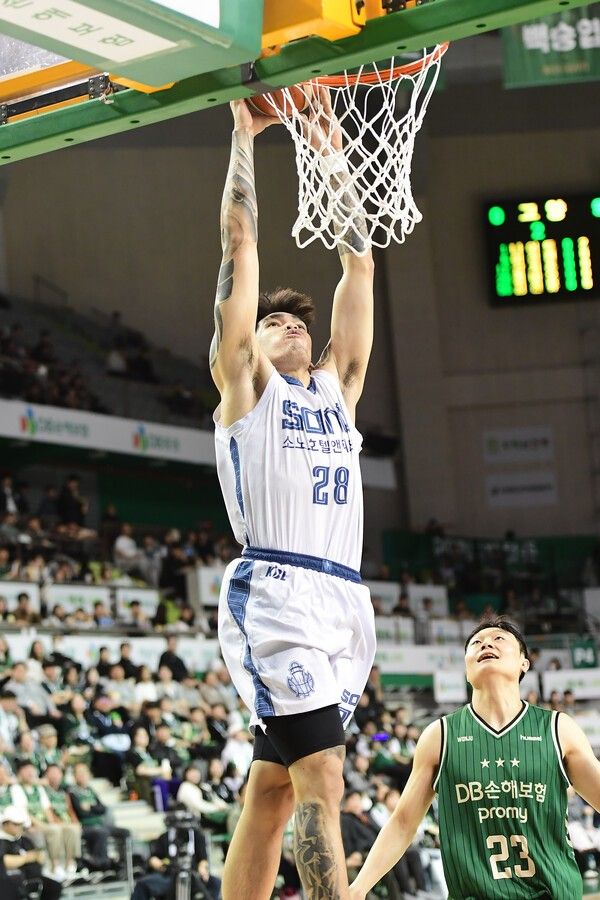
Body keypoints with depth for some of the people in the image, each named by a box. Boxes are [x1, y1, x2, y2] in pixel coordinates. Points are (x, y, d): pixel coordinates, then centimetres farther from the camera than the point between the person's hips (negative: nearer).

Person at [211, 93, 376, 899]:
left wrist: (335, 155, 26)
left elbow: (360, 265, 25)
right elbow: (241, 243, 9)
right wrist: (244, 136, 13)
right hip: (275, 591, -6)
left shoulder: (337, 387, 24)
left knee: (273, 790, 7)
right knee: (321, 781, -17)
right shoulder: (244, 381, 10)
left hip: (344, 599, 6)